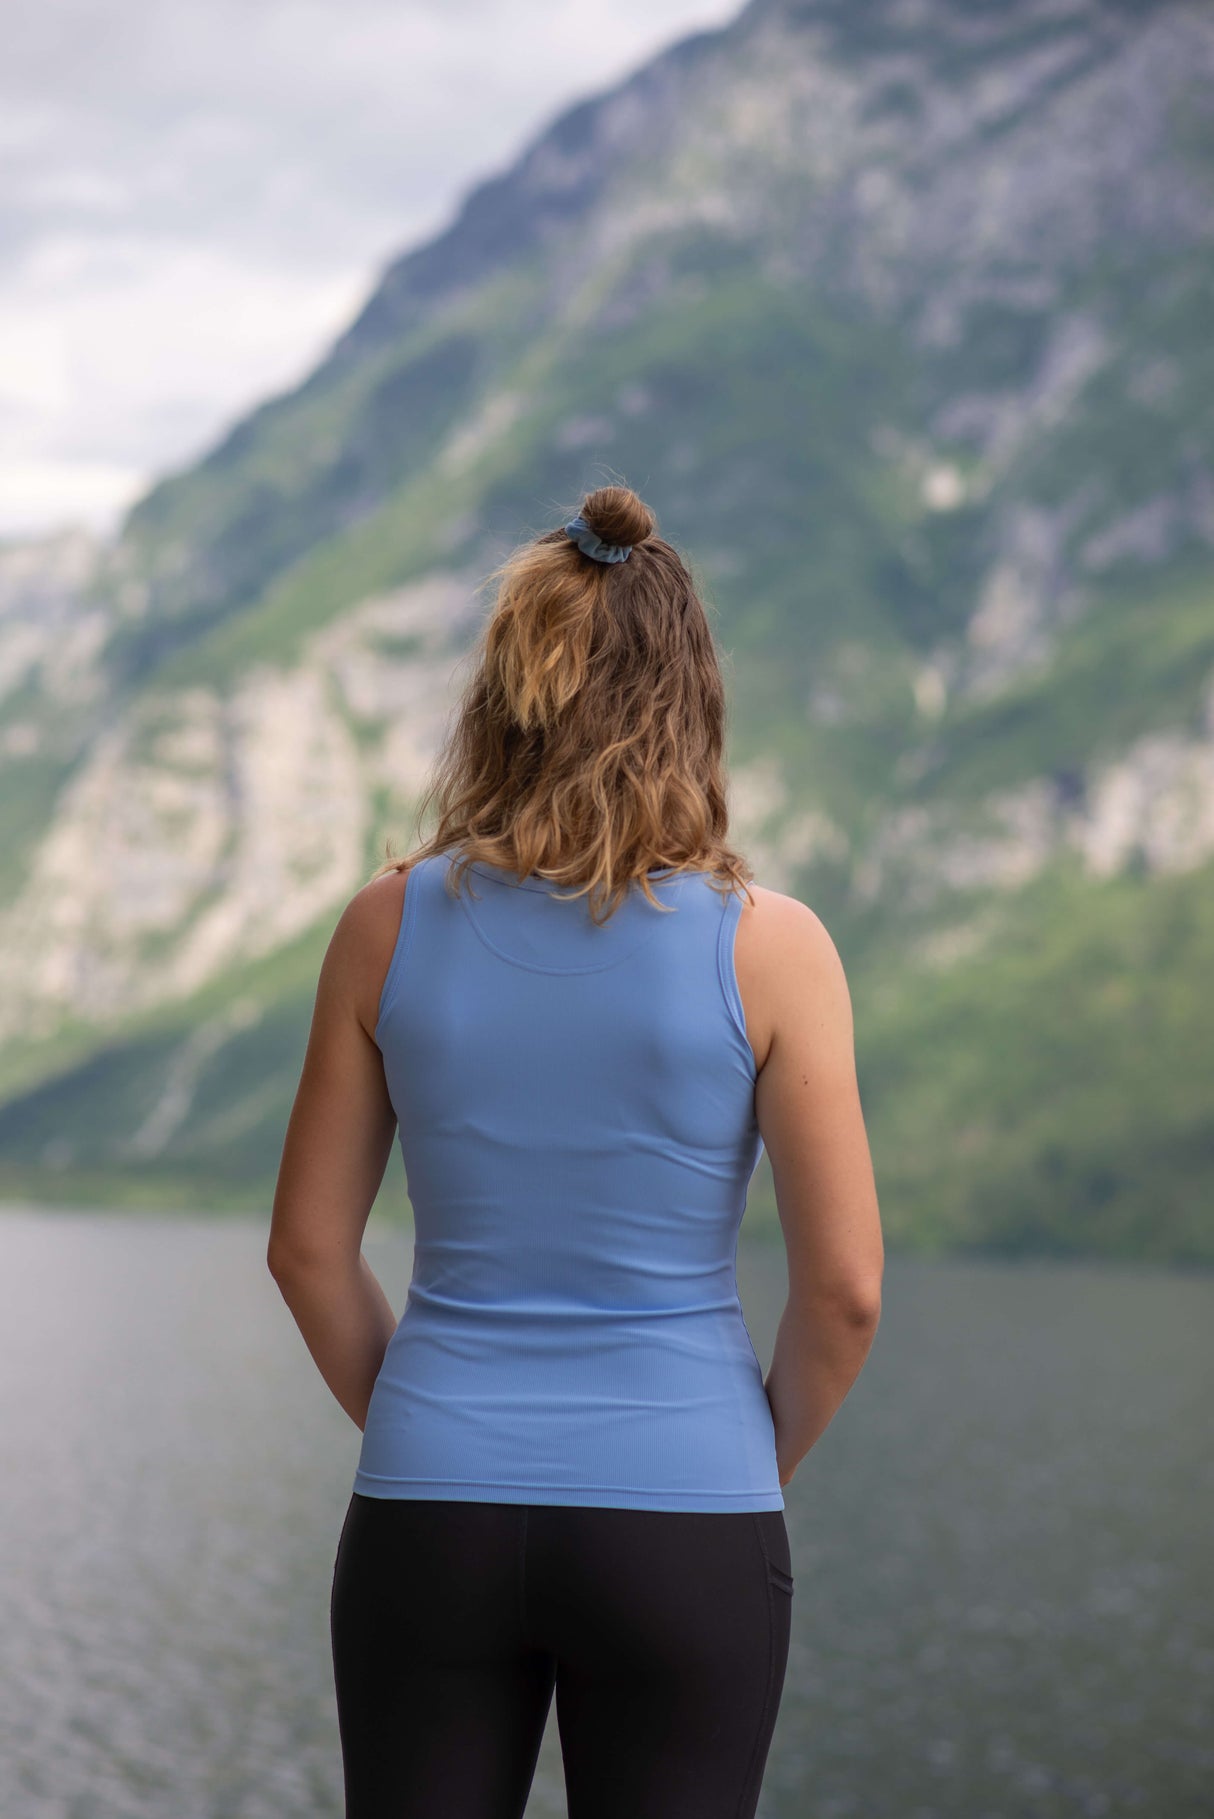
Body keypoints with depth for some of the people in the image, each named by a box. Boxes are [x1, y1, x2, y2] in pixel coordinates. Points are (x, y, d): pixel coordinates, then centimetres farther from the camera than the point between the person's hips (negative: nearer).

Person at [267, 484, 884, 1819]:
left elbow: (309, 1246, 4)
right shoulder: (766, 947, -8)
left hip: (430, 1521, 2)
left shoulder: (390, 927, -2)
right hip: (681, 1531, -2)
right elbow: (844, 1287, -7)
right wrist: (762, 1464, 10)